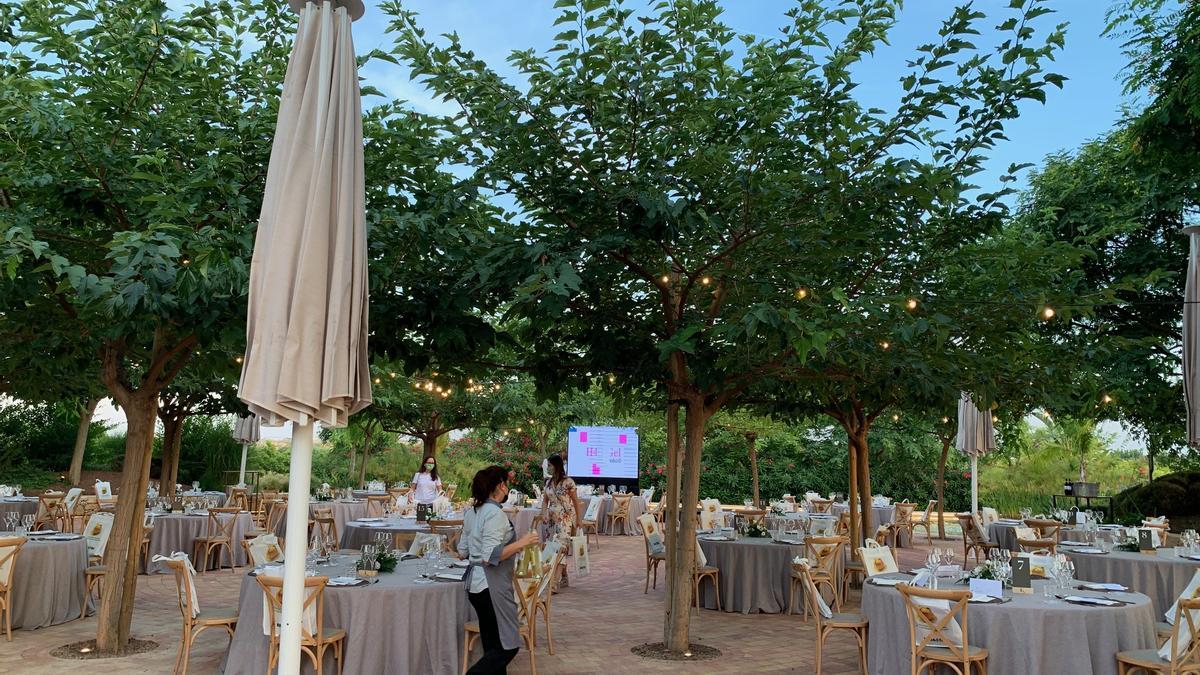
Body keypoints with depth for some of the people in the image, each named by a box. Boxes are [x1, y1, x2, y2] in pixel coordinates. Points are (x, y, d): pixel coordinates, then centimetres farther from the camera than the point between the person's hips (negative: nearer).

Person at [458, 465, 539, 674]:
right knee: (508, 646, -2)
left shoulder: (472, 512, 8)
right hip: (491, 586, -10)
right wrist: (521, 543, -19)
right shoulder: (495, 514, -18)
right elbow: (491, 556, -24)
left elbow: (463, 550, 15)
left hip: (475, 584, 10)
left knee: (492, 646, 15)